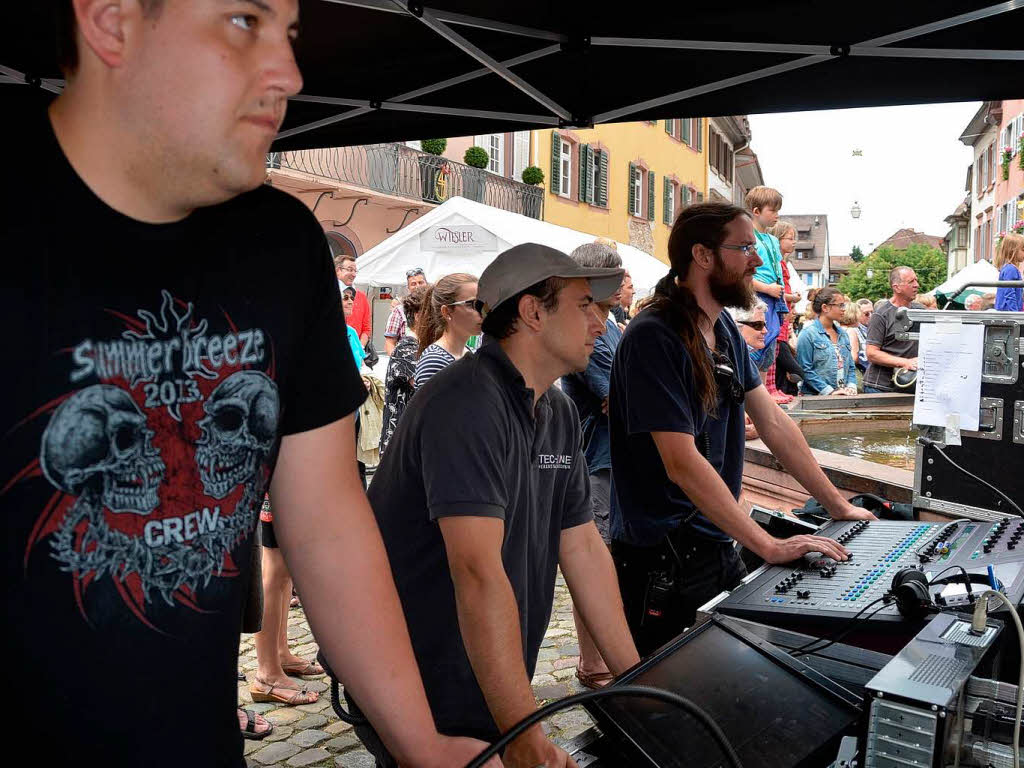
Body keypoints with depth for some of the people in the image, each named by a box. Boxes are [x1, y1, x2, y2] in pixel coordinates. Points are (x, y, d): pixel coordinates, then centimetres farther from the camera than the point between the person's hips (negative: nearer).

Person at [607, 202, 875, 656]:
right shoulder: (653, 338, -21)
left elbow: (773, 423, 12)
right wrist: (770, 547, -24)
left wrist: (838, 506, 11)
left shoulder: (725, 329, 7)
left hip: (718, 548, 8)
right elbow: (682, 463, -26)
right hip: (660, 563, -8)